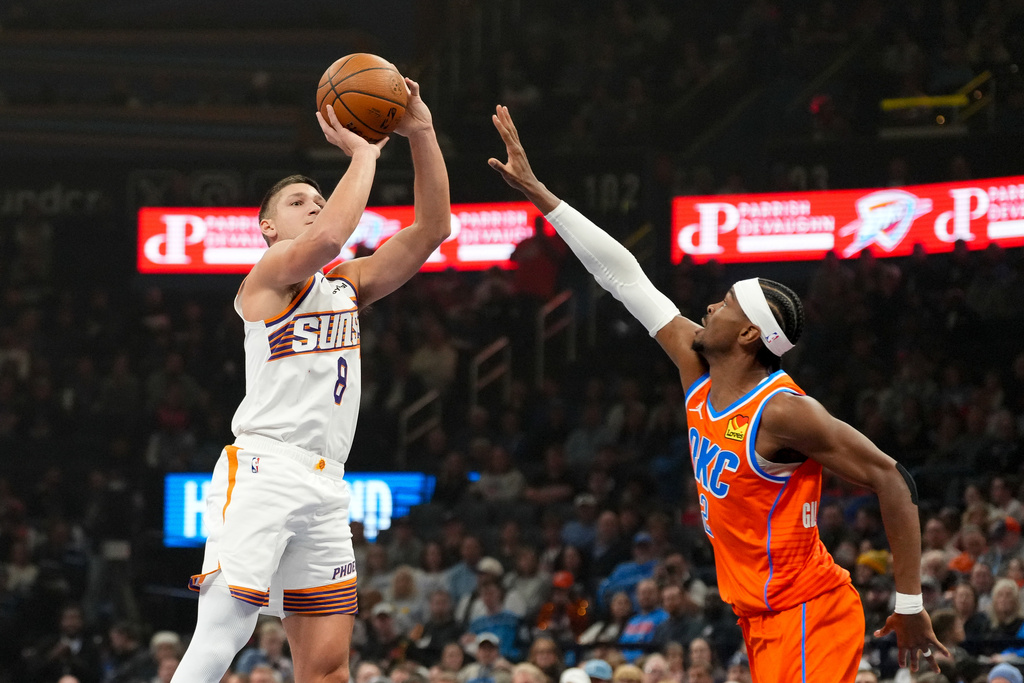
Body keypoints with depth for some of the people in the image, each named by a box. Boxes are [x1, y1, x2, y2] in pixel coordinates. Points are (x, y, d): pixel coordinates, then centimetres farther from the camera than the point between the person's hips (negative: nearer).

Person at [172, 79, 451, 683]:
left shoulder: (347, 284, 22)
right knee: (223, 632, -19)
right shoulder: (269, 276, 1)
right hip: (262, 470, -7)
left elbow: (433, 228, 16)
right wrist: (363, 155, -8)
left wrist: (422, 134, 6)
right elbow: (330, 237, -20)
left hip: (326, 486, 7)